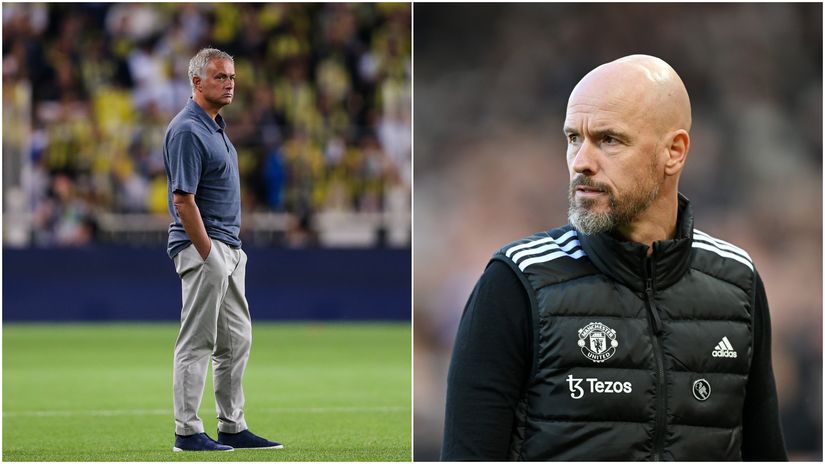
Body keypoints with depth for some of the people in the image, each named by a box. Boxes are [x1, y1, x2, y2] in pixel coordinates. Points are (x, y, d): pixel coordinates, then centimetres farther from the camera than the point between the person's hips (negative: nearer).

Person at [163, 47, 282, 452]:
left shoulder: (216, 126, 15)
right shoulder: (187, 131, -16)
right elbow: (183, 200, -20)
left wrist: (231, 251, 18)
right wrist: (209, 256, -20)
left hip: (229, 249, 10)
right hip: (203, 249, -10)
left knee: (236, 341, 12)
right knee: (196, 343, -6)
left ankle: (232, 427, 18)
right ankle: (187, 432, -2)